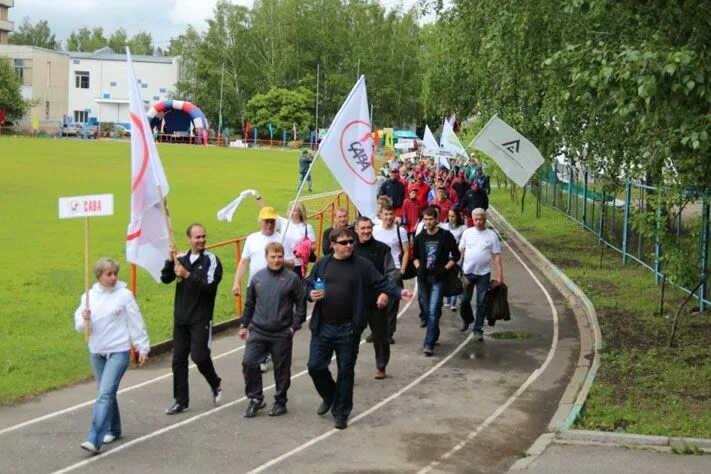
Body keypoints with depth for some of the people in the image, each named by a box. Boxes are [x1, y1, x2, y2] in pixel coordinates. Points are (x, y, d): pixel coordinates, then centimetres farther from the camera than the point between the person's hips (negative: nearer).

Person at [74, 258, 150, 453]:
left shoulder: (124, 295, -6)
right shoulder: (89, 296, 4)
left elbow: (136, 323, -1)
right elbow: (79, 326, 4)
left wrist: (143, 347, 1)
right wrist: (84, 319, -19)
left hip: (119, 351, -5)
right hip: (96, 352, 5)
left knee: (105, 394, -14)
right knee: (106, 393, 15)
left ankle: (94, 439, -19)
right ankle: (112, 430, 32)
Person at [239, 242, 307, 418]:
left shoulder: (292, 278, -5)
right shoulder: (258, 277, 4)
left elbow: (301, 304, -1)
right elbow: (249, 303, 14)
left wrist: (294, 326, -7)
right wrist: (244, 324, 13)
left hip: (282, 334, -2)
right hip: (258, 331, 3)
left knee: (282, 369, 7)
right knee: (249, 363, -7)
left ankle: (280, 401, 24)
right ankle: (256, 398, 9)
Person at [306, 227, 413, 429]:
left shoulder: (362, 265, -1)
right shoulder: (322, 264, 5)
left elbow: (381, 283, -6)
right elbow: (308, 285, 12)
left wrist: (399, 292, -22)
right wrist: (311, 294, -10)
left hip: (348, 329, -2)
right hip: (322, 327, 2)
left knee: (345, 372, 6)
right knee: (315, 366, 5)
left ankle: (341, 413, 20)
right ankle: (329, 396, 34)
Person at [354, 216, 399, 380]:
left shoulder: (382, 249, -2)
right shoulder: (351, 250, 1)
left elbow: (392, 273, -4)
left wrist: (385, 293, -16)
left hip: (377, 300, 0)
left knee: (380, 335, 12)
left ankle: (381, 366, 29)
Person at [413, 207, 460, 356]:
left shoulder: (446, 236, -4)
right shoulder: (419, 238, 7)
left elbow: (456, 255, 2)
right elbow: (415, 256, 20)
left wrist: (444, 268, -9)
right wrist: (418, 267, 1)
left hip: (438, 278, -4)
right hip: (423, 278, 4)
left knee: (433, 311, -13)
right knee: (426, 310, 11)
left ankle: (428, 344, -16)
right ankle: (434, 336, 31)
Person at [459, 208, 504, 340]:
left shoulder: (492, 235, -1)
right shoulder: (467, 233, 3)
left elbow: (496, 256, -1)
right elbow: (460, 251, 7)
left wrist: (500, 274, -6)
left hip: (484, 273, -1)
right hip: (467, 272, 1)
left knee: (481, 303, 1)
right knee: (465, 300, 10)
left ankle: (478, 330, 8)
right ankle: (466, 319, 38)